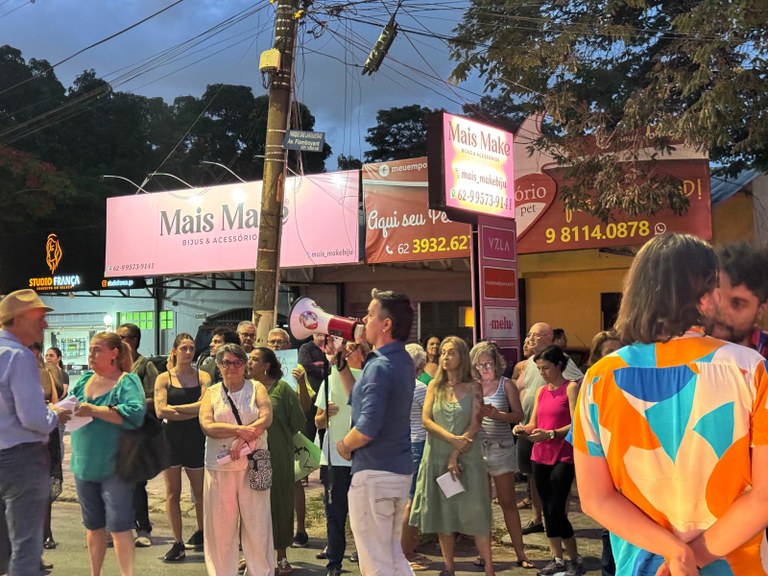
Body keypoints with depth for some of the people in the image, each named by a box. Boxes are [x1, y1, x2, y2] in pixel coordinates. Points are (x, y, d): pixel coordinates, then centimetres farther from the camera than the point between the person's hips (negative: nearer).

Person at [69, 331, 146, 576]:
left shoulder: (127, 381, -10)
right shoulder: (85, 379, 11)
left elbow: (135, 414, -25)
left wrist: (94, 411, -25)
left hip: (114, 467, -6)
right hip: (84, 465, 6)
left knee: (119, 526, -4)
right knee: (93, 526, 17)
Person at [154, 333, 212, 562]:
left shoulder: (203, 377, 2)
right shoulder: (164, 378, 1)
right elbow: (161, 411, -11)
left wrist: (176, 408, -10)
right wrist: (193, 412, -11)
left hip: (196, 439, 0)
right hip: (171, 438, 0)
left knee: (200, 491, 9)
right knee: (173, 492, 3)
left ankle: (200, 533, 32)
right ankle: (178, 543, 11)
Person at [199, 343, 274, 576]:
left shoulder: (256, 388, 7)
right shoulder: (212, 393, 9)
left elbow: (266, 417, -8)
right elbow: (207, 425, -6)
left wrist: (243, 439, -19)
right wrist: (239, 429, -17)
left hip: (253, 465, -1)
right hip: (220, 467, 1)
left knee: (257, 524, 1)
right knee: (220, 524, 4)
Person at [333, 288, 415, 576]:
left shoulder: (380, 367, -20)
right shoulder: (402, 361, 10)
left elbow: (367, 427, -26)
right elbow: (361, 397, 19)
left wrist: (344, 445, -8)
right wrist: (340, 363, 14)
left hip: (374, 472, -10)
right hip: (400, 470, 10)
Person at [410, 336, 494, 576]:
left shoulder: (473, 387, -1)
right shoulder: (434, 386, 7)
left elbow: (475, 423, -7)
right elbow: (426, 419, -1)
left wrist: (456, 454, -14)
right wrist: (451, 438, -16)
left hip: (467, 457, -3)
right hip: (437, 455, 3)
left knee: (475, 511, -4)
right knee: (442, 512, 7)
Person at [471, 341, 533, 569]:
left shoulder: (506, 385, -1)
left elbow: (518, 415, -5)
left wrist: (496, 414, -19)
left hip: (501, 447, -2)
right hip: (477, 447, 2)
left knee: (508, 502, 2)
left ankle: (520, 552, 9)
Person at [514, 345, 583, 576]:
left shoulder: (571, 388, -5)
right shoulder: (541, 391, 14)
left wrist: (550, 434, -25)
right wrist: (523, 429, -7)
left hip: (563, 457, -6)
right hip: (540, 456, 7)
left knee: (556, 511, -9)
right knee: (547, 509, 9)